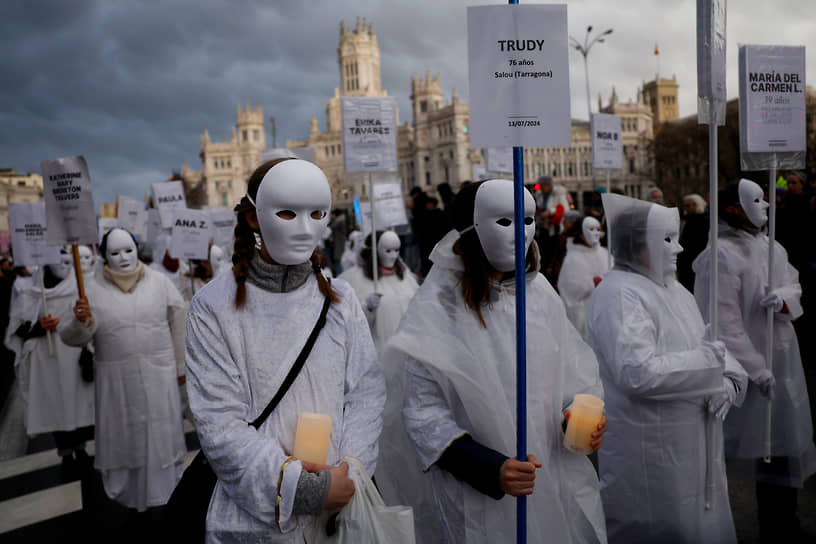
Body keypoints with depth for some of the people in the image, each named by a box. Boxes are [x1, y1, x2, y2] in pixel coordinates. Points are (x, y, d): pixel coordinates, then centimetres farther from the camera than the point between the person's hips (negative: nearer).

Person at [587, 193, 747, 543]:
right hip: (650, 455, -9)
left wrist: (729, 380, -8)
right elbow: (638, 372, -29)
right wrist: (708, 361, -18)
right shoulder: (619, 294, -18)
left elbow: (710, 345, 14)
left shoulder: (672, 289, 12)